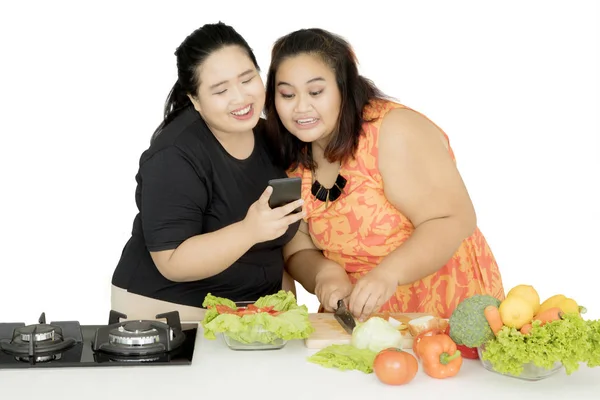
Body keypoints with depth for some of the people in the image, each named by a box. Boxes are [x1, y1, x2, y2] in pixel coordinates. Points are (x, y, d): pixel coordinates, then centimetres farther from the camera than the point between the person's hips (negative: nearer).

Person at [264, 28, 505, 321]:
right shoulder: (294, 164, 5)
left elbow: (454, 221, -19)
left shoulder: (394, 130, -14)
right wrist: (325, 273, -16)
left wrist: (388, 273, -32)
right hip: (356, 318, 5)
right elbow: (298, 252, 5)